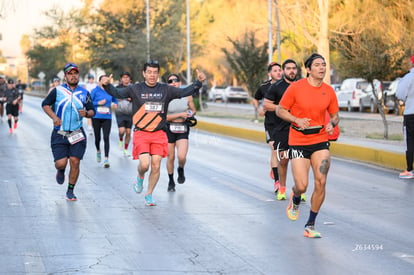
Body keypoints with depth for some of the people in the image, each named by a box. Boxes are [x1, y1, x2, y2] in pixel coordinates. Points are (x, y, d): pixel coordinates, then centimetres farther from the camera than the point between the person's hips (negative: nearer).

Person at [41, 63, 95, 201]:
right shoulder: (57, 91, 0)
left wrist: (86, 113, -12)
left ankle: (70, 191, 11)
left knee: (75, 162, -6)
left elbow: (92, 111, 11)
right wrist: (54, 117, -10)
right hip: (59, 134, -1)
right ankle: (61, 171, 31)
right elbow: (45, 104, 7)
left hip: (77, 134, 1)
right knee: (61, 163, -9)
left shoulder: (84, 93, 6)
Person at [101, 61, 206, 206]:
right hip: (141, 133, -2)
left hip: (159, 134, 2)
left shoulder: (166, 90, 5)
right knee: (144, 164, -16)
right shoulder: (135, 89, 1)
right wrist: (107, 85, -21)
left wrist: (198, 82, -11)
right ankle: (140, 177, 21)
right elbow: (117, 93, -2)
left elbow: (184, 92, 3)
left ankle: (149, 195, 17)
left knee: (156, 166, -2)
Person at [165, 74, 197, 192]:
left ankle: (181, 170, 19)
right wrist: (180, 114, -18)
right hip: (169, 129, -1)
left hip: (182, 130, 1)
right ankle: (171, 182, 28)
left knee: (181, 156, -17)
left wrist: (189, 115, -9)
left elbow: (193, 110, 13)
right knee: (171, 157, 7)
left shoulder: (187, 96, -1)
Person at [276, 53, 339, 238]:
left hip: (320, 141, 3)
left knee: (321, 182, -9)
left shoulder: (329, 91, 3)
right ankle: (295, 201, 33)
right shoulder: (295, 88, -7)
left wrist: (332, 123, -9)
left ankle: (310, 226, 6)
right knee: (302, 186, -8)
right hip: (298, 141, -3)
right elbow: (280, 110, 0)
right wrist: (297, 120, -17)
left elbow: (335, 115, 14)